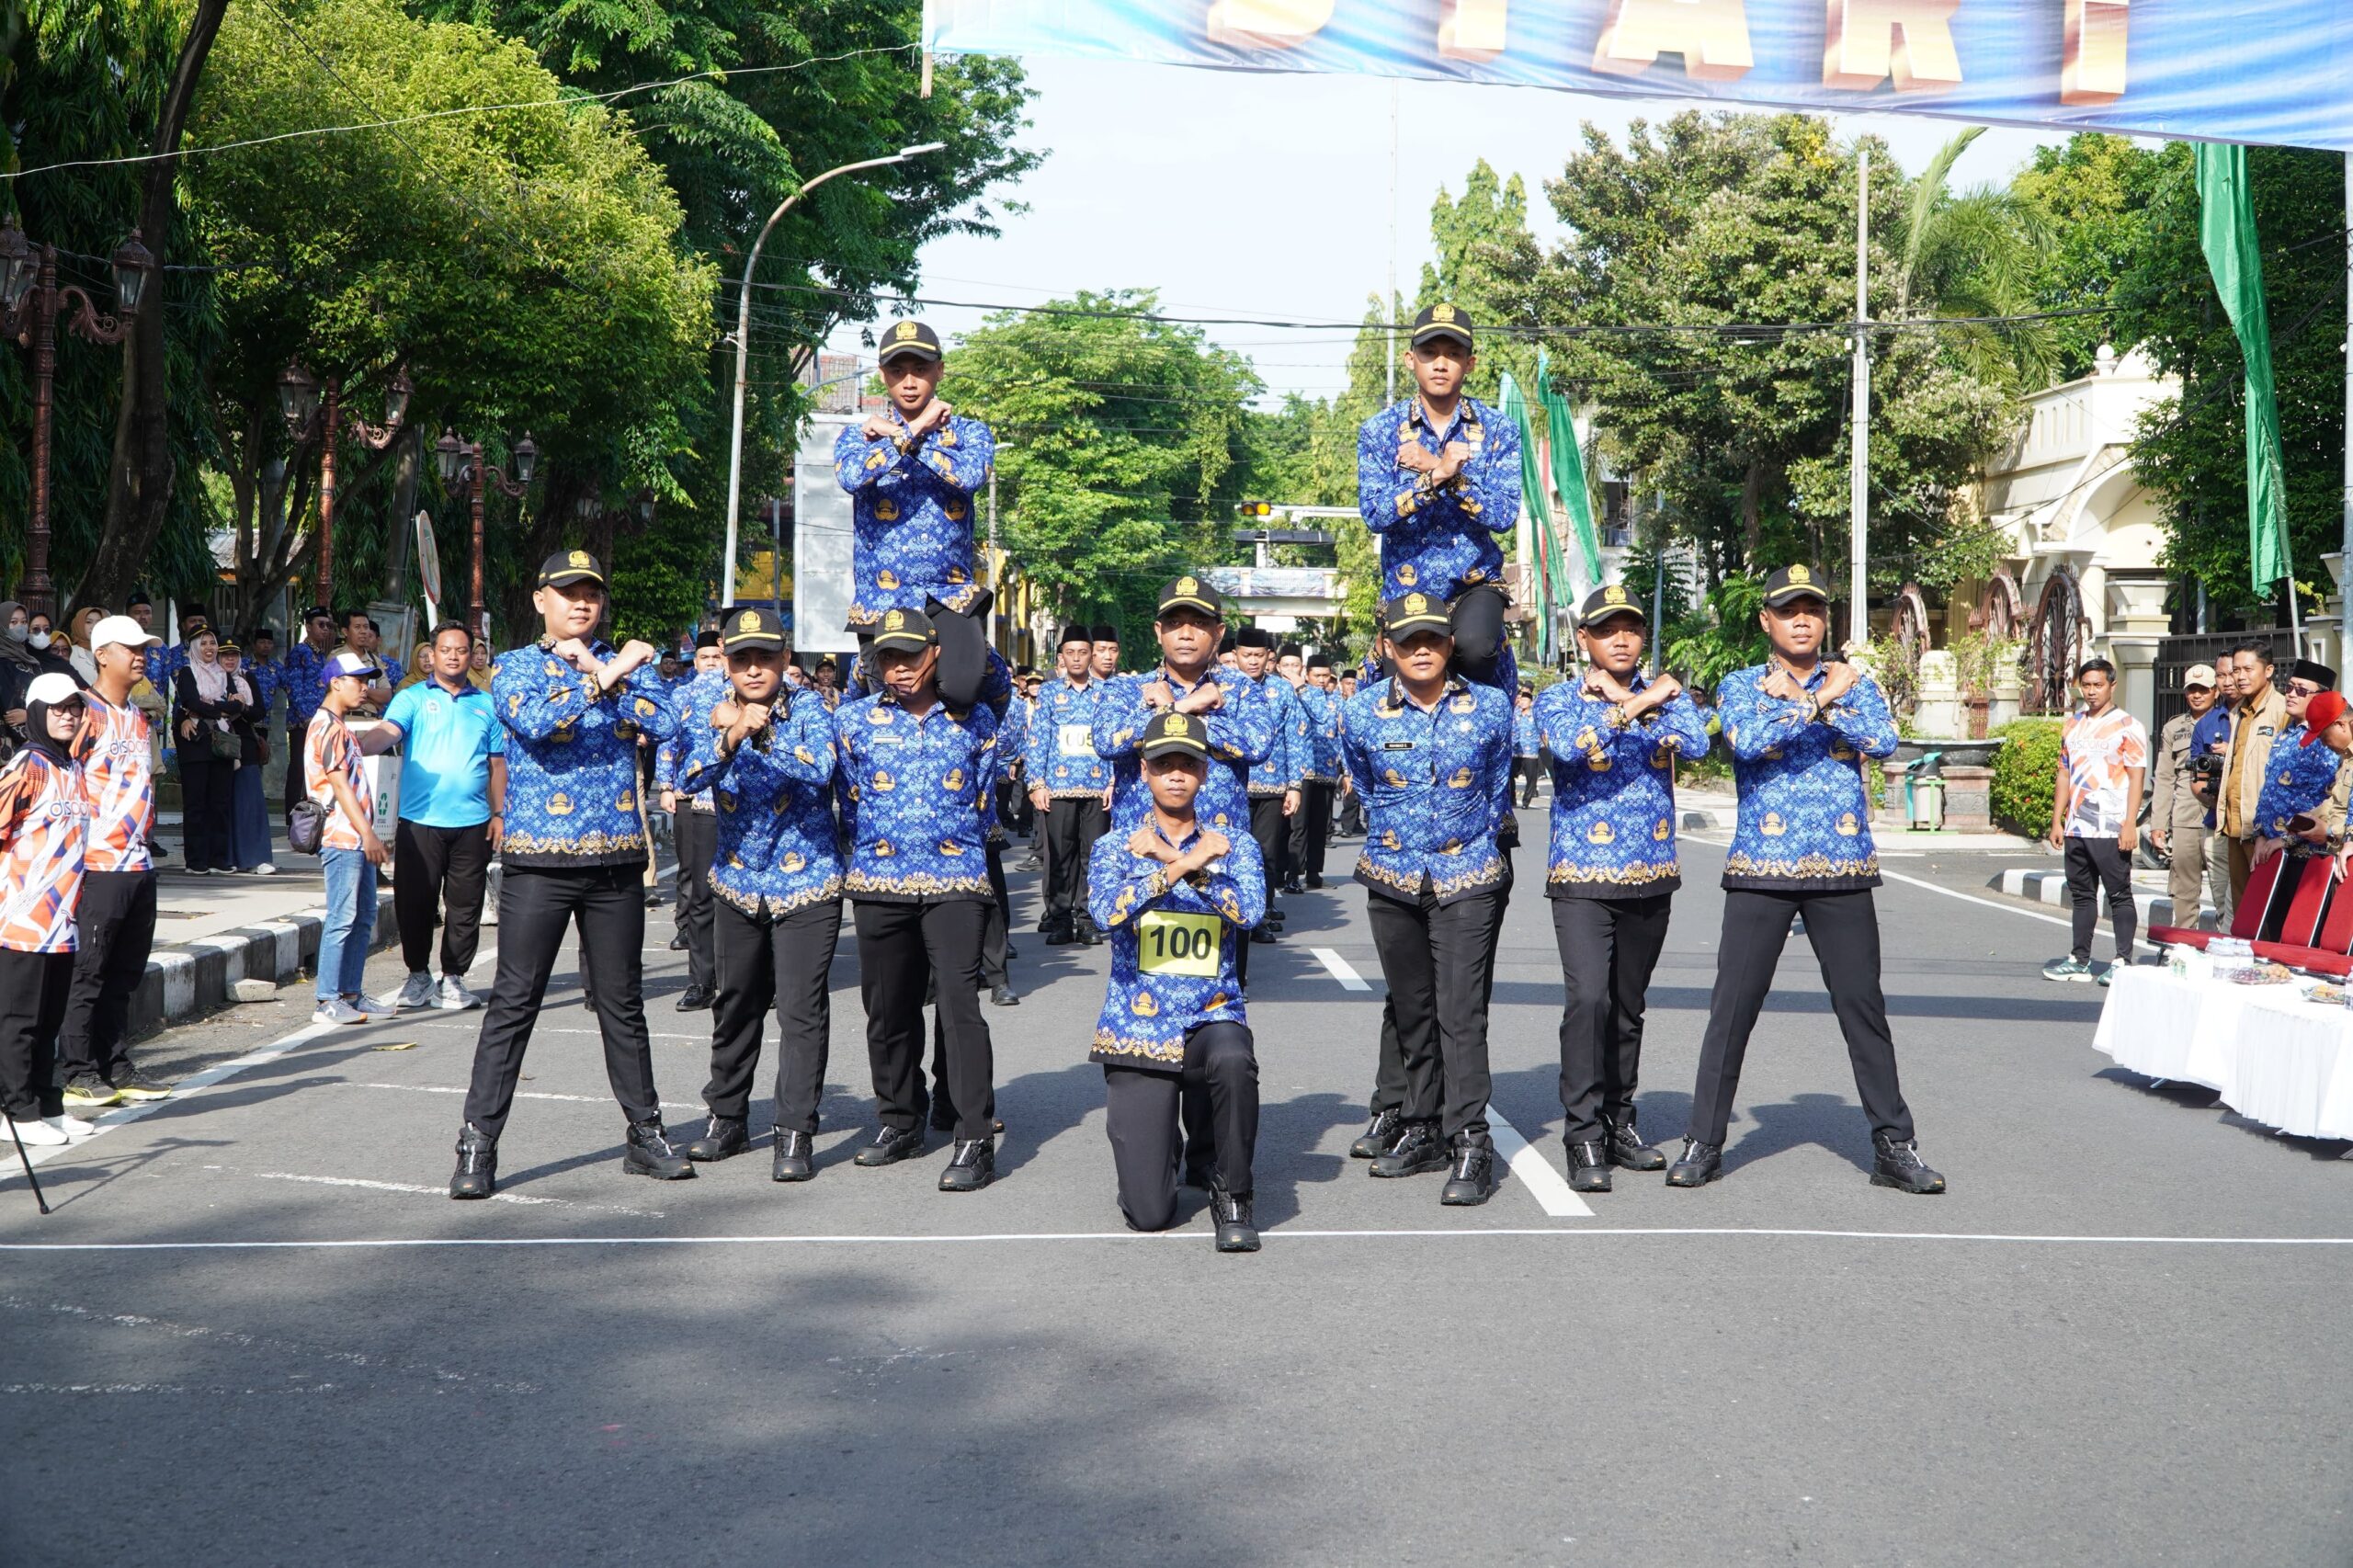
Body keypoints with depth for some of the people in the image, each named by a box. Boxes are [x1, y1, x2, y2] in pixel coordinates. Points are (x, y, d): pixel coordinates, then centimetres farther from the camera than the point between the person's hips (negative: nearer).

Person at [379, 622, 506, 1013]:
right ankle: (418, 976, 16)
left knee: (465, 904, 5)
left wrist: (499, 813, 9)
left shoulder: (486, 704, 13)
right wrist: (362, 746, -35)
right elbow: (389, 731, -14)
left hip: (472, 822, 2)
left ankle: (454, 978, 15)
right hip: (420, 819, -2)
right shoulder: (412, 698, 5)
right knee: (414, 902, 1)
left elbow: (497, 763, 15)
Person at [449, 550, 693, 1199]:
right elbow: (533, 721, -17)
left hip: (617, 857, 3)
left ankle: (645, 1134, 20)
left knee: (623, 1002, 11)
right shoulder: (514, 667, 5)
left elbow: (665, 724, -7)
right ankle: (478, 1144, 1)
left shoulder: (629, 664, 12)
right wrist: (603, 679, -20)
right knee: (513, 1001, -4)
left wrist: (599, 672, -12)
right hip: (538, 857, -3)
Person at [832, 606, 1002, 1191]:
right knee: (888, 1010, 10)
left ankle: (975, 1142, -12)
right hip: (879, 884, 2)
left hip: (954, 882, -2)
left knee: (959, 1005, -14)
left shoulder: (974, 720, 5)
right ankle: (899, 1122, 28)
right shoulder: (853, 719, 7)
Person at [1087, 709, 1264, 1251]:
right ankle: (1155, 1142, 30)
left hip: (1213, 1016, 0)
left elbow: (1249, 910, -15)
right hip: (1137, 1029, 0)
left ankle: (1232, 1196, -15)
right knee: (1149, 1214, -8)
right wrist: (1184, 864, -23)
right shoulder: (1115, 847, 4)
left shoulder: (1233, 847, 6)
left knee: (1233, 1061, -40)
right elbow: (1107, 911, -18)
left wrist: (1174, 858, -19)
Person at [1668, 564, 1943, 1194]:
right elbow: (1746, 741, -15)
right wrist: (1818, 701, -17)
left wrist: (1813, 701, -11)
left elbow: (1884, 741, -8)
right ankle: (1704, 1144, 9)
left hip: (1844, 870, 1)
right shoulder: (1741, 686, 7)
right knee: (1732, 1007, 0)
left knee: (1863, 1007, 2)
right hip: (1762, 870, -1)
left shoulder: (1854, 684, 11)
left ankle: (1894, 1147, 10)